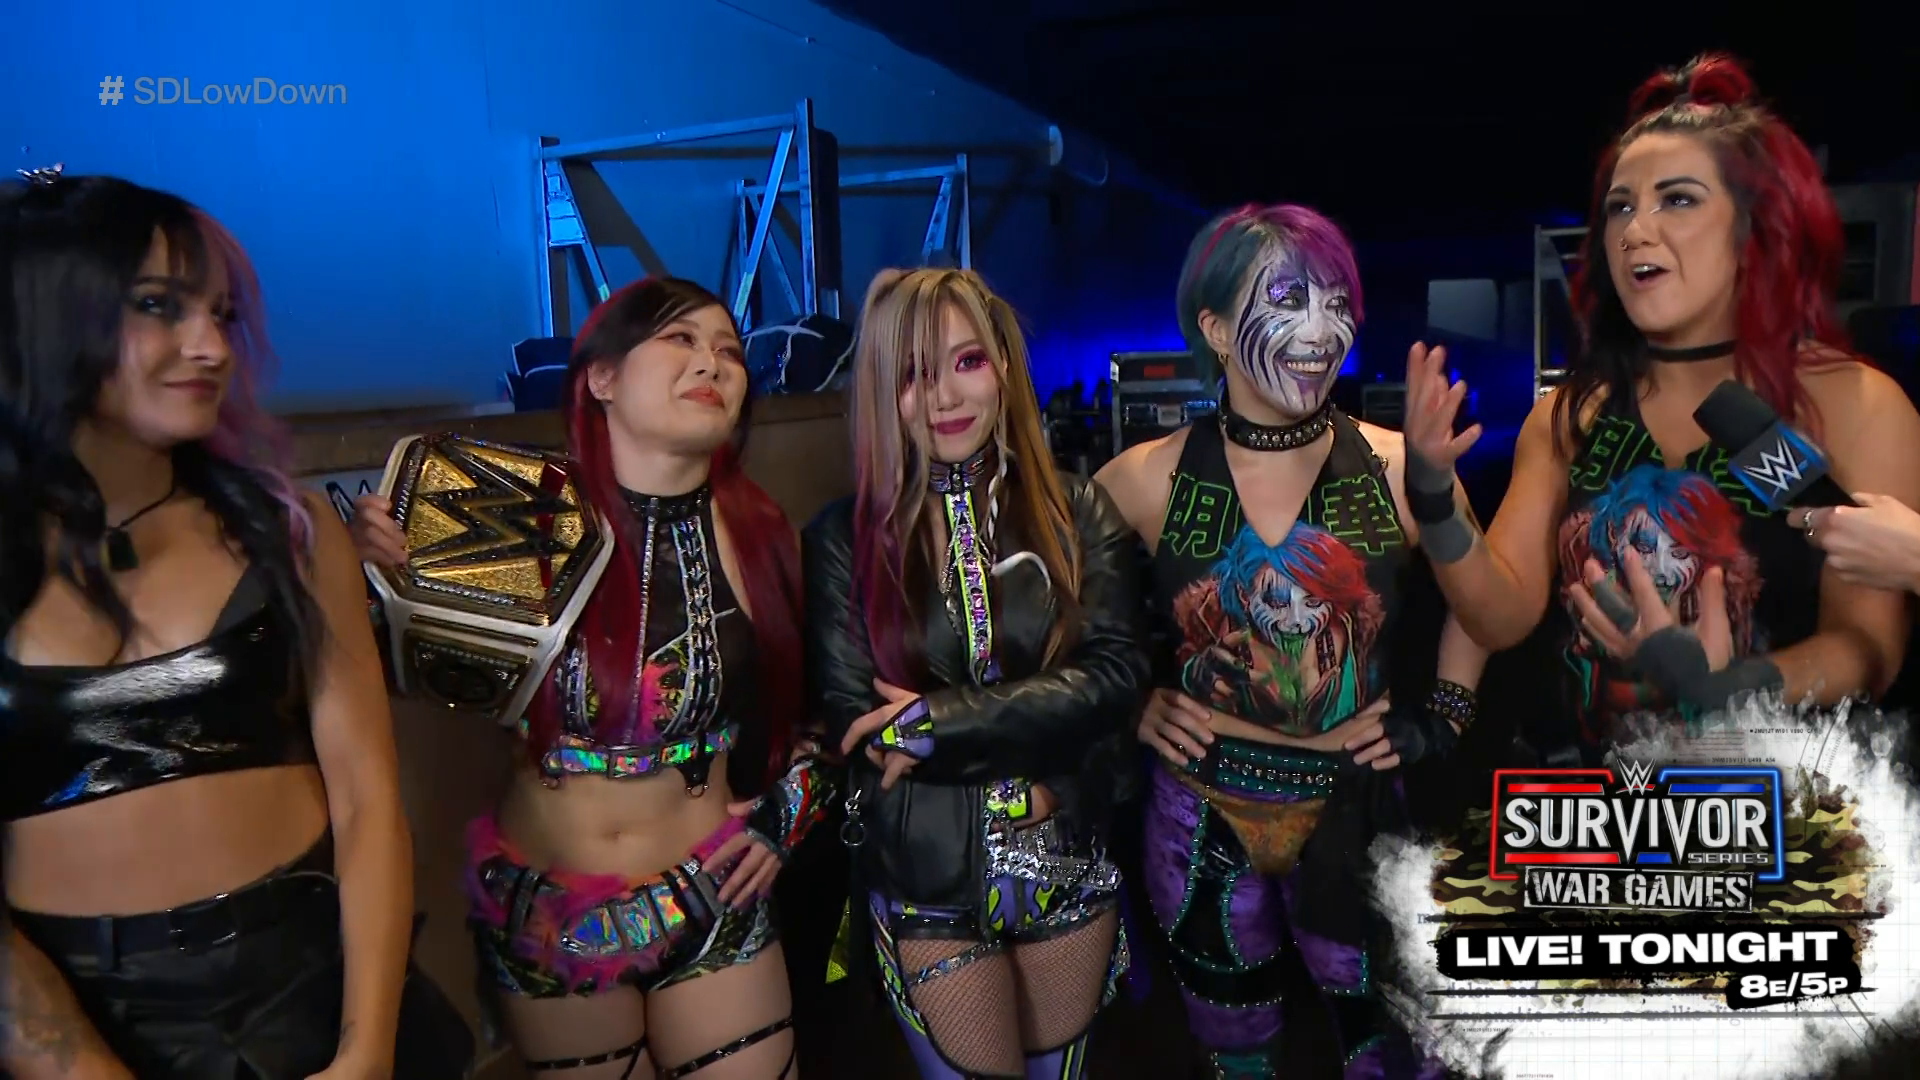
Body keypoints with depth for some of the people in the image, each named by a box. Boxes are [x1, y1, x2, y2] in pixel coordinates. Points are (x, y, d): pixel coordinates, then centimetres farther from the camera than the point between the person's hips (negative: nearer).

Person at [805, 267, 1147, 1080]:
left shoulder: (1078, 513, -3)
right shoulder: (845, 536, -7)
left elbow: (1115, 674, -13)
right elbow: (857, 725, -11)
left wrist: (942, 722, -21)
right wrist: (1025, 784, -14)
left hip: (1070, 869, 2)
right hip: (927, 882, -2)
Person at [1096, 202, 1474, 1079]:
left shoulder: (1396, 468, -8)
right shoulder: (1148, 481, -9)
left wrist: (1443, 718, 1)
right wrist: (1138, 708, -4)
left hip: (1357, 822, 0)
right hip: (1203, 826, 0)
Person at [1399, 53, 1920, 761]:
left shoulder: (1856, 405, -5)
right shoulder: (1568, 416, 3)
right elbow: (1501, 616, 0)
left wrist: (1726, 689, -25)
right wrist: (1435, 490, -14)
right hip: (1596, 789, 2)